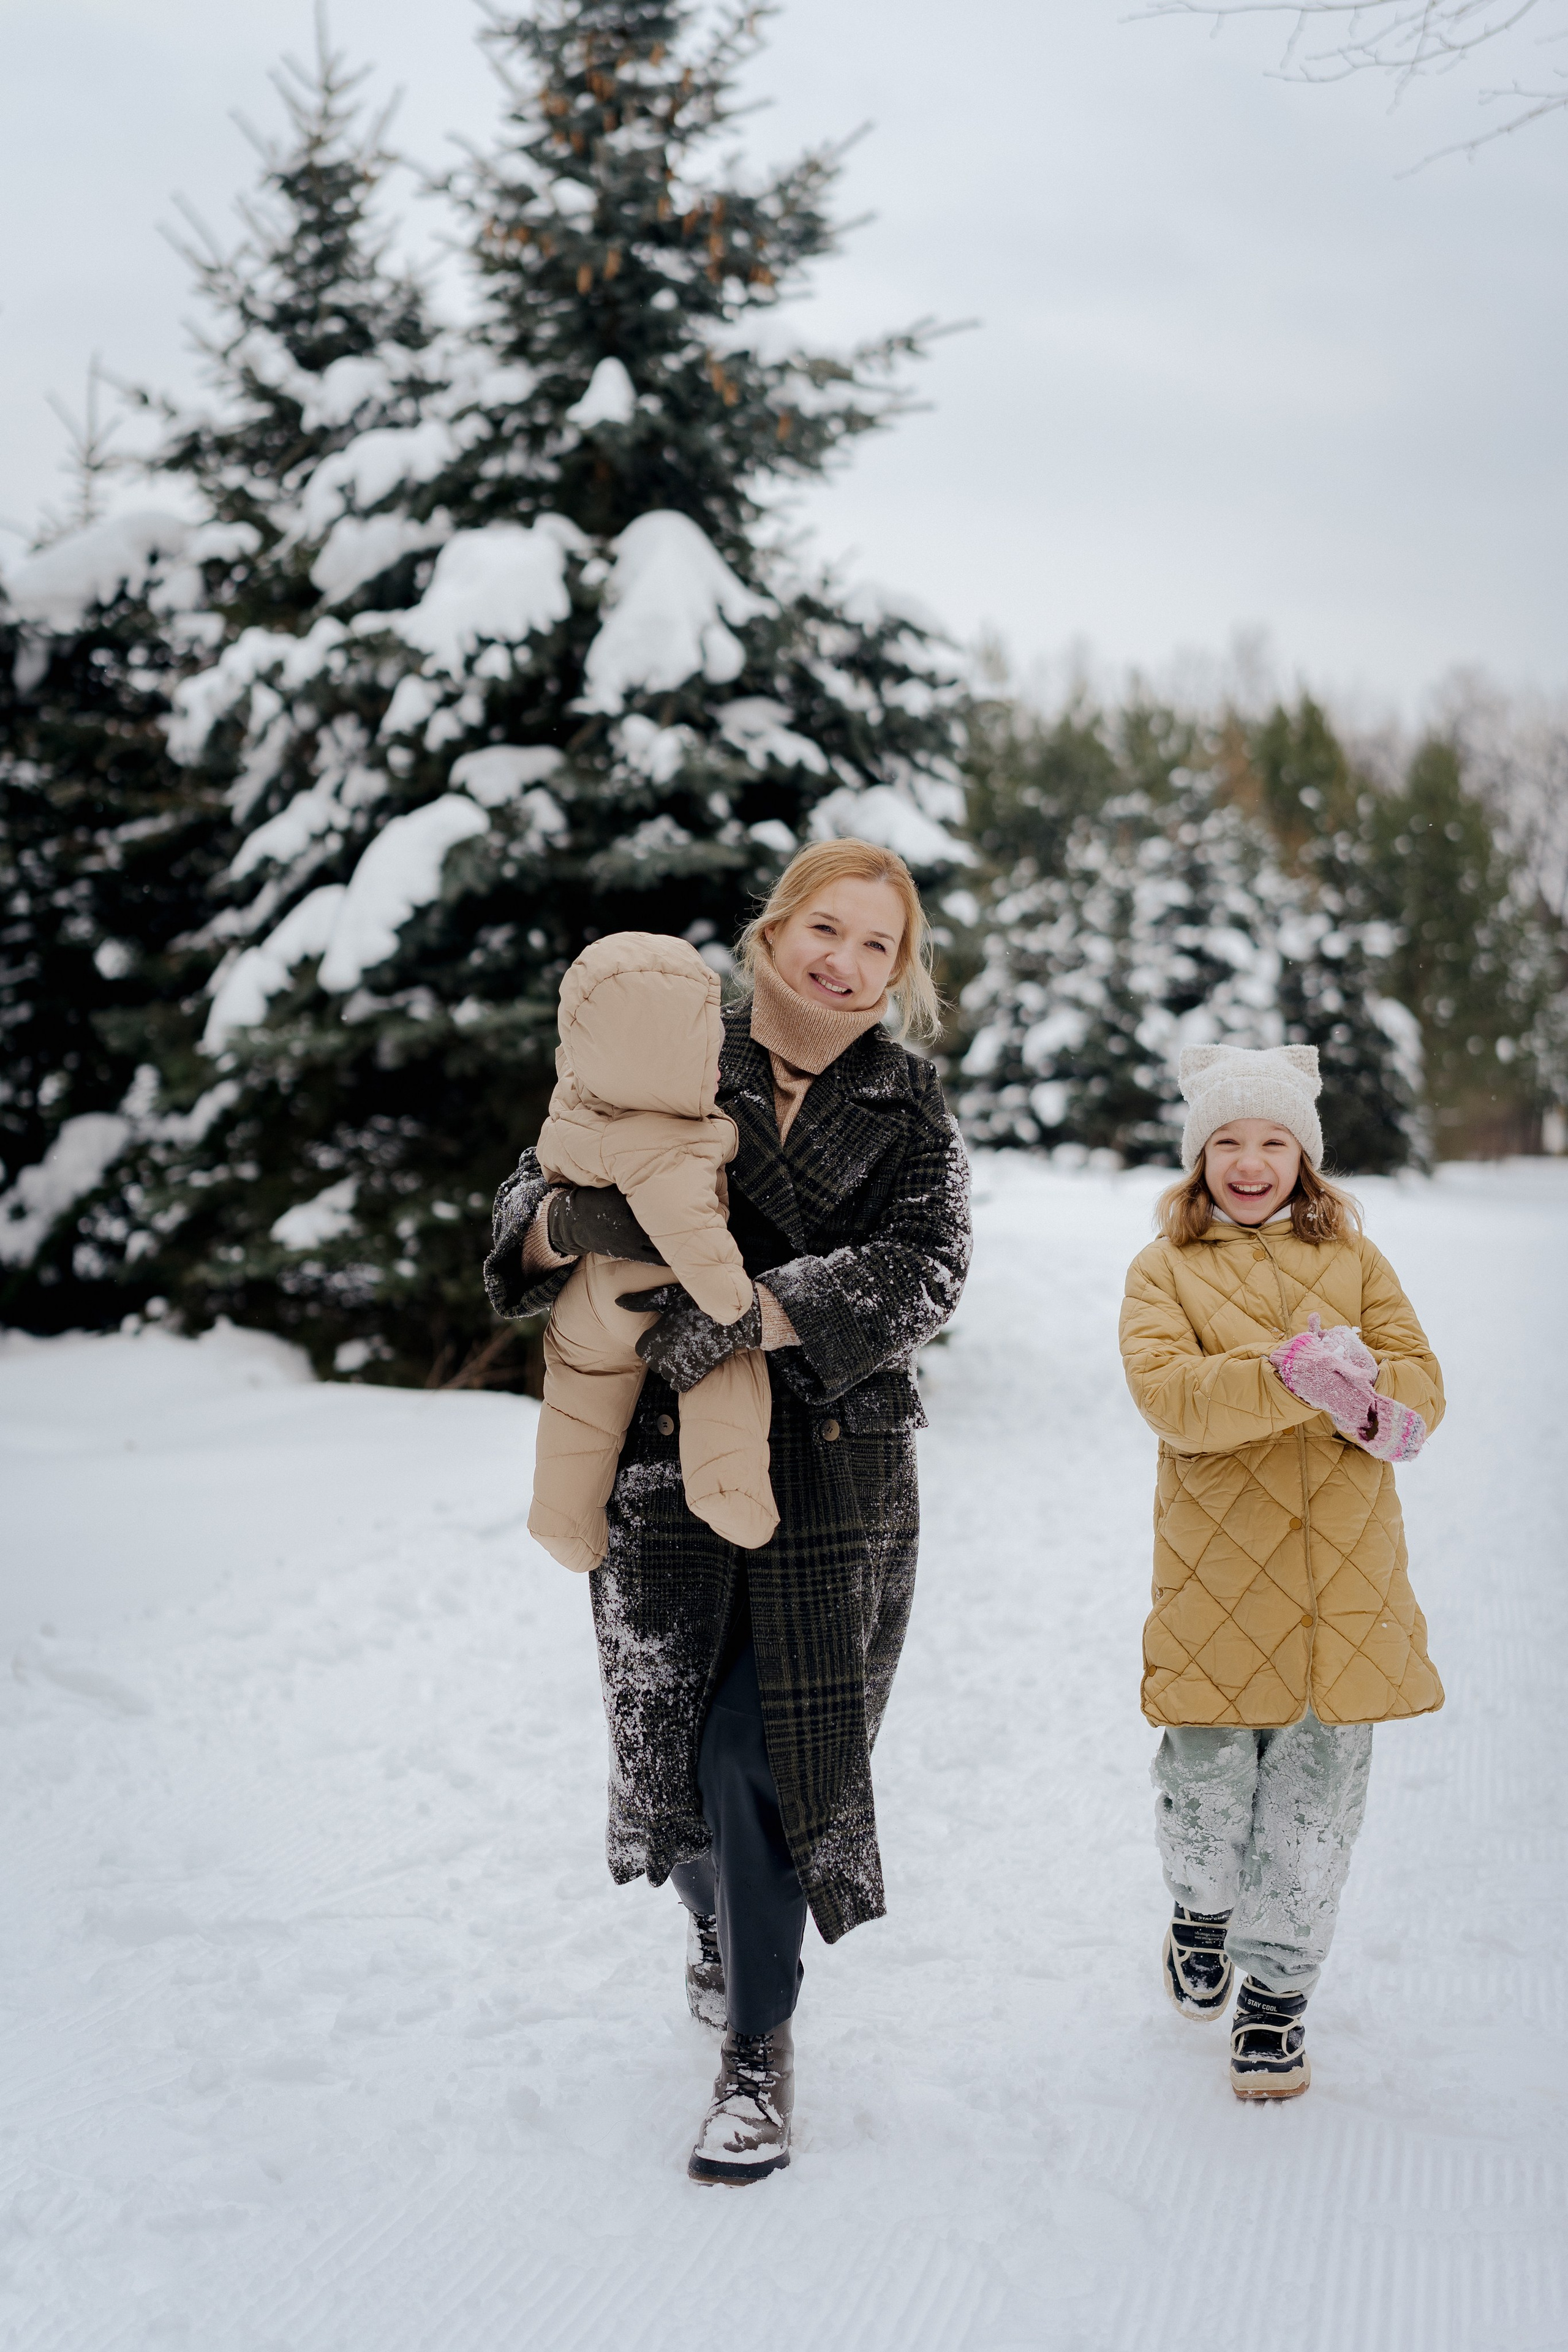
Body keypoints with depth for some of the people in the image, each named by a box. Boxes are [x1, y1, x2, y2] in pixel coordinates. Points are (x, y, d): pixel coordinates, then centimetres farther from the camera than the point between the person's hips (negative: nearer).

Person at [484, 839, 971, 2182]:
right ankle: (718, 1925, 40)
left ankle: (758, 2049, 12)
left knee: (770, 1750, -3)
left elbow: (924, 1267, -11)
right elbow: (532, 1203, 3)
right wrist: (571, 1220, -22)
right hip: (666, 1464, 1)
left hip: (834, 1475, -1)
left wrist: (756, 1312, -25)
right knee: (681, 1739, 8)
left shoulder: (910, 1110, 4)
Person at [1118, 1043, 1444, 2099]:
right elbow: (1168, 1396, -13)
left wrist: (1373, 1406, -21)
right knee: (1210, 1774, 4)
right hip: (1217, 1572, -1)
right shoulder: (1165, 1271, 4)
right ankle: (1204, 1906, 36)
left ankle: (1278, 1983, 18)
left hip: (1344, 1576, 2)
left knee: (1315, 1788, 3)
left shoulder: (1353, 1260, 12)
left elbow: (1421, 1382, 3)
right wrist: (1295, 1376, -27)